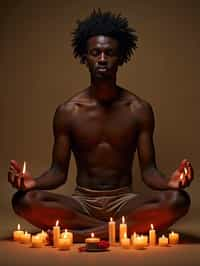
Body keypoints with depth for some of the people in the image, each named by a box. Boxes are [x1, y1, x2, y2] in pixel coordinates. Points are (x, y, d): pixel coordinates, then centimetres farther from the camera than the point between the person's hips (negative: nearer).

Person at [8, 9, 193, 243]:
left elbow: (148, 170, -1)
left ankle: (77, 235, -26)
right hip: (81, 202, 0)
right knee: (25, 200, -28)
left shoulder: (139, 110, 1)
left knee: (177, 200, -30)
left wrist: (170, 181, -24)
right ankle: (125, 229, -23)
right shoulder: (67, 111, 1)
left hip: (124, 202, 0)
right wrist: (32, 182, -21)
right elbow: (59, 171, 2)